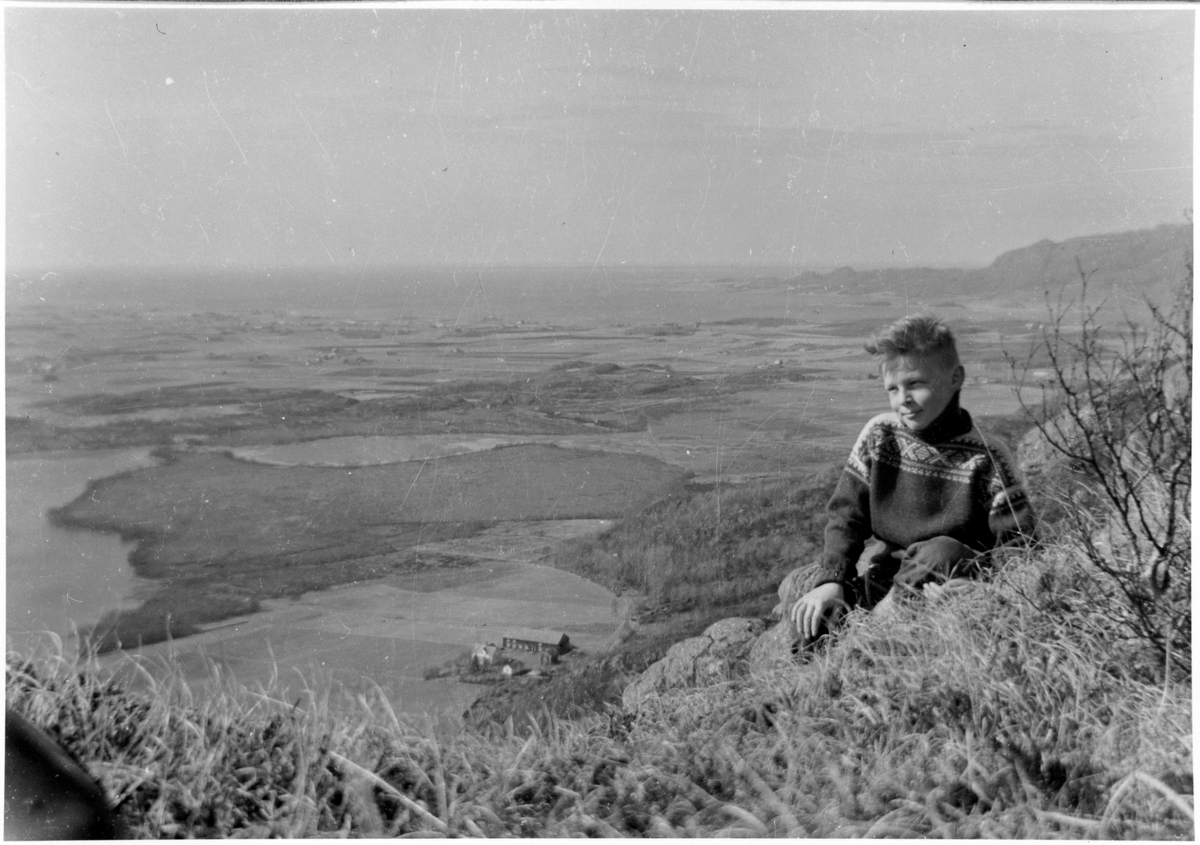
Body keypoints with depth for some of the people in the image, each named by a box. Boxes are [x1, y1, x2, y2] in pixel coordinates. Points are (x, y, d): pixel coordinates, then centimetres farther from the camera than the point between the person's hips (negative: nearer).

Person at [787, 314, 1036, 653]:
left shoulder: (985, 459, -10)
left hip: (943, 585, -3)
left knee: (942, 552, -35)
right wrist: (831, 580, -15)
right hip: (880, 578, 3)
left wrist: (974, 581, -33)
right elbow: (846, 515, 2)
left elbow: (1018, 542, -13)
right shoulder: (878, 436, 1)